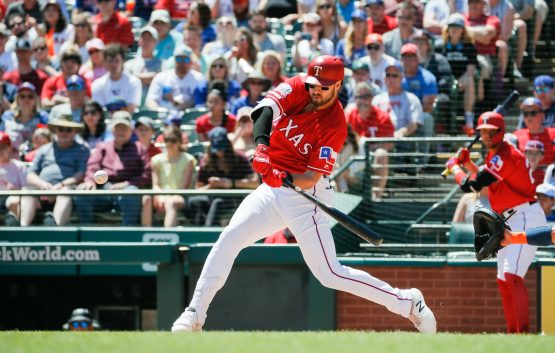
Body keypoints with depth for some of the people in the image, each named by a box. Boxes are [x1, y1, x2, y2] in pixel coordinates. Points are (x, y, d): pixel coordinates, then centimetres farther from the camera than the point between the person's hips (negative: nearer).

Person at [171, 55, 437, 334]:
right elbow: (266, 108, -22)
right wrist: (261, 144, -39)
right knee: (229, 238, -7)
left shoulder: (335, 125, -17)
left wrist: (283, 177, -39)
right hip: (272, 189, 6)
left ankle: (408, 302, 2)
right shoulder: (297, 88, -4)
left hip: (305, 195, -6)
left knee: (330, 274, -8)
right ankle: (195, 314, 0)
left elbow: (312, 178, -20)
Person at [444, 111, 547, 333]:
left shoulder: (505, 157, -19)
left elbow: (469, 186, -19)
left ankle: (523, 331, -30)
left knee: (512, 275, -23)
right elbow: (487, 181, 30)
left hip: (525, 217, -11)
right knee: (503, 281, 14)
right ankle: (513, 332, 18)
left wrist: (454, 166, 0)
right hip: (509, 222, 11)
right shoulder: (495, 155, 14)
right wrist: (467, 163, 17)